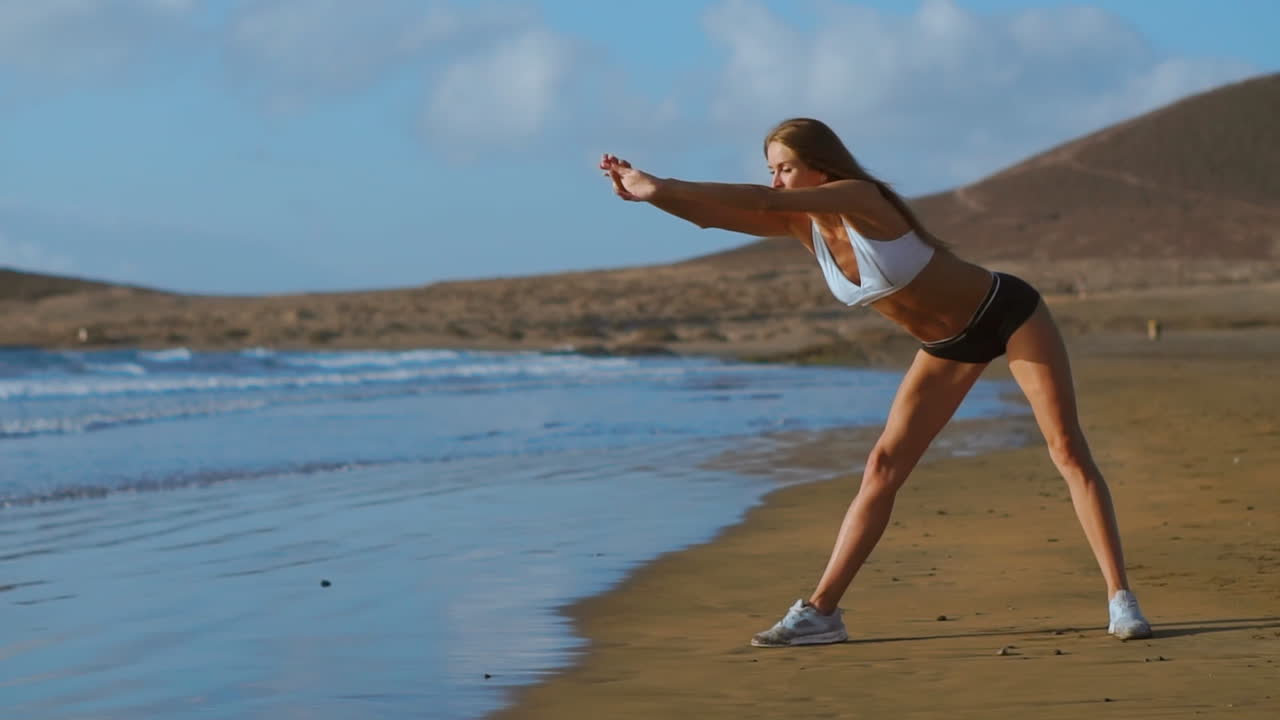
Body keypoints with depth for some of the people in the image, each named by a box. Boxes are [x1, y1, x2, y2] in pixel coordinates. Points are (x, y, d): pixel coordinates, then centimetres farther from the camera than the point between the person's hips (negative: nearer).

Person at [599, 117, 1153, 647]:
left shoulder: (858, 198, -28)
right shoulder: (803, 224, -8)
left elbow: (763, 201, -40)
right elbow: (713, 215, -16)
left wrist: (660, 186, -42)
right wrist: (649, 192, -33)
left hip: (1007, 313, -7)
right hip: (947, 345, 7)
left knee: (1067, 449, -7)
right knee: (883, 467, -2)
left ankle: (1120, 599, -3)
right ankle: (821, 611, -2)